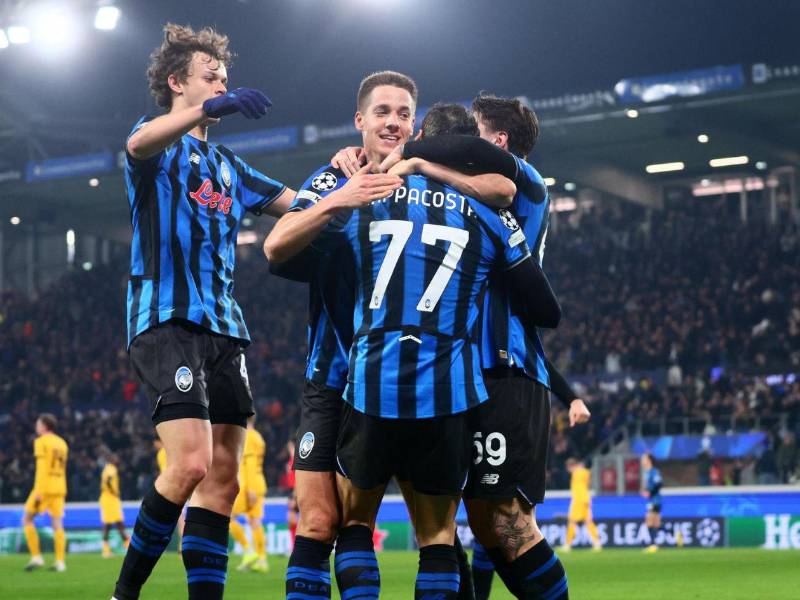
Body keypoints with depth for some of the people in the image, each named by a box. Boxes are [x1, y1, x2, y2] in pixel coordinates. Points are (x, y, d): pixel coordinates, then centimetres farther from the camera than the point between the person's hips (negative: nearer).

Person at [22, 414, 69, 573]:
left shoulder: (41, 442, -5)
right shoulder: (62, 443, 15)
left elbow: (41, 467, -14)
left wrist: (39, 491, -18)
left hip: (45, 488, -6)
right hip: (59, 488, 6)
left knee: (27, 519, 5)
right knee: (57, 524, 4)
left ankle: (36, 557, -3)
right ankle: (60, 562, -3)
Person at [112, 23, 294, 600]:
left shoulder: (227, 165, 24)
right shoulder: (158, 147, 3)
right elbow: (139, 144, -24)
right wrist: (210, 108, -40)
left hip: (223, 327, 7)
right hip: (167, 319, -7)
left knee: (222, 481, 1)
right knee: (191, 463, -21)